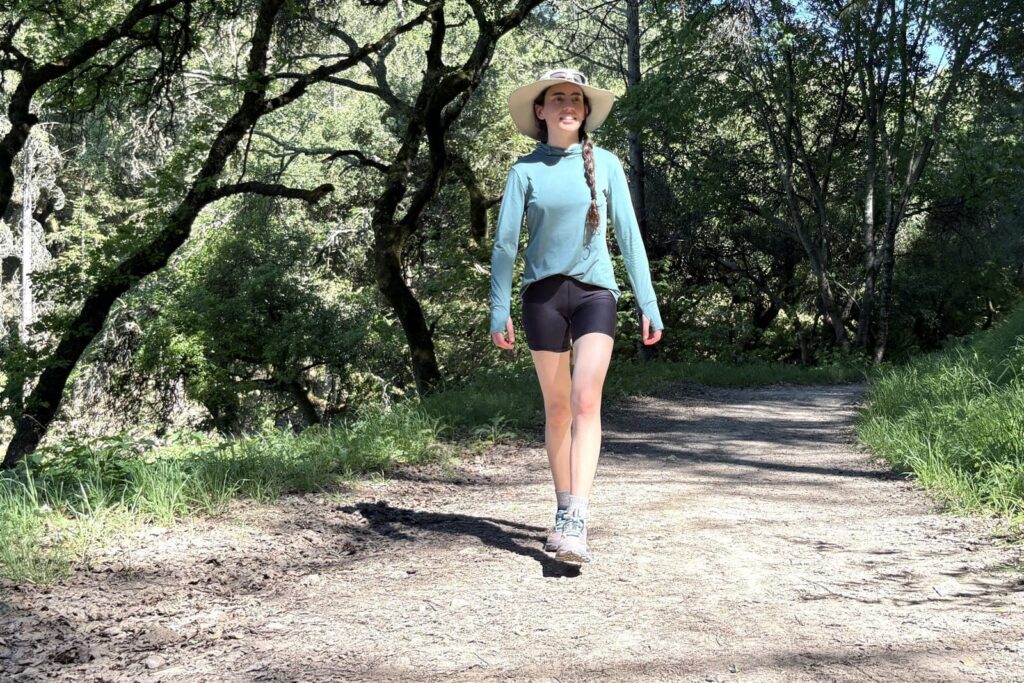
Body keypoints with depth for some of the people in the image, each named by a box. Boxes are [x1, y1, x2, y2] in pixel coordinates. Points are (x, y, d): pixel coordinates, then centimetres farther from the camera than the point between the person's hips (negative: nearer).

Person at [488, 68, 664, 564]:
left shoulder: (605, 164, 5)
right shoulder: (526, 170, 3)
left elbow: (628, 235, 6)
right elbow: (505, 242, 2)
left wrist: (648, 304, 3)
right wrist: (499, 311, -4)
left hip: (595, 291, 0)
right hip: (543, 293, 1)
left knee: (585, 402, -15)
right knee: (557, 409, 7)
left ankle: (576, 523, -21)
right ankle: (563, 511, 20)